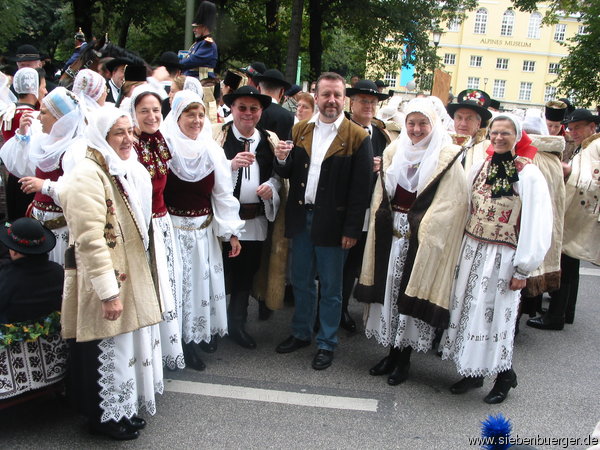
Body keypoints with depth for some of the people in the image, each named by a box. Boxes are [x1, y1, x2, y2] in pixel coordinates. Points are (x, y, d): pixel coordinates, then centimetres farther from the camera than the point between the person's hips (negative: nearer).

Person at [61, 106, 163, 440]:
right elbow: (90, 239, -25)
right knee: (109, 348, 4)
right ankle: (106, 416, 24)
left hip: (132, 275, 9)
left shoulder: (129, 170, 9)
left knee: (130, 341, 18)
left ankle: (124, 409, 35)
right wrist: (108, 291, -25)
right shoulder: (89, 175, -19)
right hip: (104, 280, -9)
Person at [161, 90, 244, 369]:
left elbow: (223, 193, 4)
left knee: (204, 281, 11)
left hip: (204, 230, 4)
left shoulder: (212, 150, 3)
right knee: (180, 283, 2)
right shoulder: (164, 148, -9)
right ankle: (185, 341, 16)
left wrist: (232, 232, 2)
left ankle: (204, 334, 28)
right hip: (173, 229, -4)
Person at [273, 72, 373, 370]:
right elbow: (286, 173, 8)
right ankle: (301, 333, 35)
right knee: (301, 281, 17)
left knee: (330, 287, 9)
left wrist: (351, 230, -14)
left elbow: (361, 189, -11)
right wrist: (282, 160, -15)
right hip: (300, 218, 5)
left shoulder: (358, 138, -9)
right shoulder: (299, 130, 6)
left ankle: (326, 343, 24)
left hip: (332, 223, -4)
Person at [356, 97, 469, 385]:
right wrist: (383, 224, 6)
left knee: (412, 294, 1)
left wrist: (423, 227, -10)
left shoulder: (447, 157, -6)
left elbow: (454, 203, -9)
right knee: (390, 290, 9)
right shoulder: (394, 152, 10)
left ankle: (404, 359, 16)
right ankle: (392, 353, 24)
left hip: (423, 240, -5)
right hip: (393, 234, 5)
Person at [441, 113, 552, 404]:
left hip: (502, 258, -5)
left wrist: (523, 269, -12)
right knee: (469, 310, 10)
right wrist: (463, 249, 5)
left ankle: (504, 377, 23)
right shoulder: (479, 169, 6)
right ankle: (472, 373, 26)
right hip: (472, 252, 5)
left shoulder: (529, 175, -10)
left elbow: (536, 225, -11)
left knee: (496, 315, 2)